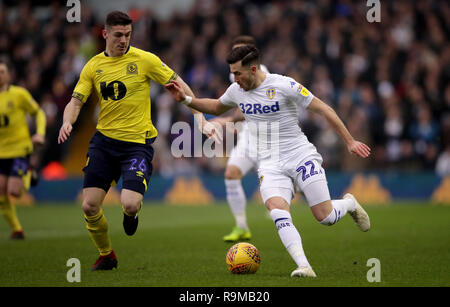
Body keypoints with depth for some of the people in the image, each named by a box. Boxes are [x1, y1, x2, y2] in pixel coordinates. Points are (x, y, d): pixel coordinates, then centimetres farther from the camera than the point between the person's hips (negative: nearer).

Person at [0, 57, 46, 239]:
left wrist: (40, 134, -11)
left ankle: (28, 178, 21)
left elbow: (39, 113, 4)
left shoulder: (19, 94, -6)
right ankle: (17, 230, 14)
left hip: (20, 150, -4)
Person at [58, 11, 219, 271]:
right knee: (90, 206, -4)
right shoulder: (94, 66, 6)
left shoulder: (144, 60, -4)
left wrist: (201, 120, -5)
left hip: (137, 142, -3)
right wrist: (67, 122, -17)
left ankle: (131, 215, 20)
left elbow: (179, 86, 1)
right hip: (103, 142, 3)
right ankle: (106, 256, 22)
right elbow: (76, 101, 5)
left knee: (130, 205, -21)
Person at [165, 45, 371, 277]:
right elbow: (216, 107, 27)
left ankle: (349, 203, 29)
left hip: (301, 156, -3)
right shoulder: (237, 90, 4)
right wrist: (185, 99, 12)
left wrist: (349, 142, -8)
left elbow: (323, 110, -8)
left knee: (325, 217, -6)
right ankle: (304, 266, -32)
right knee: (277, 211, -26)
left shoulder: (283, 85, -13)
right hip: (269, 165, 3)